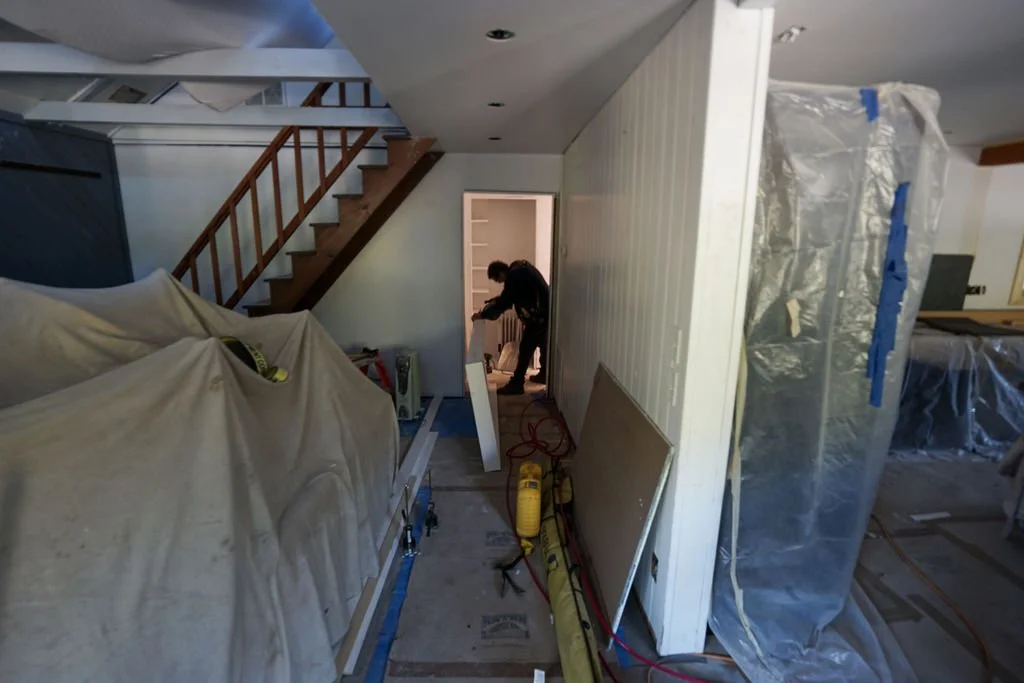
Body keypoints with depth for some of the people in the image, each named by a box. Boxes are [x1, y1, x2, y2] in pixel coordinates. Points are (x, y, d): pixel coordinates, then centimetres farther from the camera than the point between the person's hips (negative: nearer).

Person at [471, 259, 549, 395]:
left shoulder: (514, 276, -18)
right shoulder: (519, 269, 12)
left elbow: (504, 302, -18)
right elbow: (507, 298, 21)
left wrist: (483, 314, -10)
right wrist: (491, 305, 15)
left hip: (538, 316, -10)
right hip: (545, 313, 10)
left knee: (525, 349, -6)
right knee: (543, 345, 22)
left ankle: (516, 384, -3)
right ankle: (543, 374, 37)